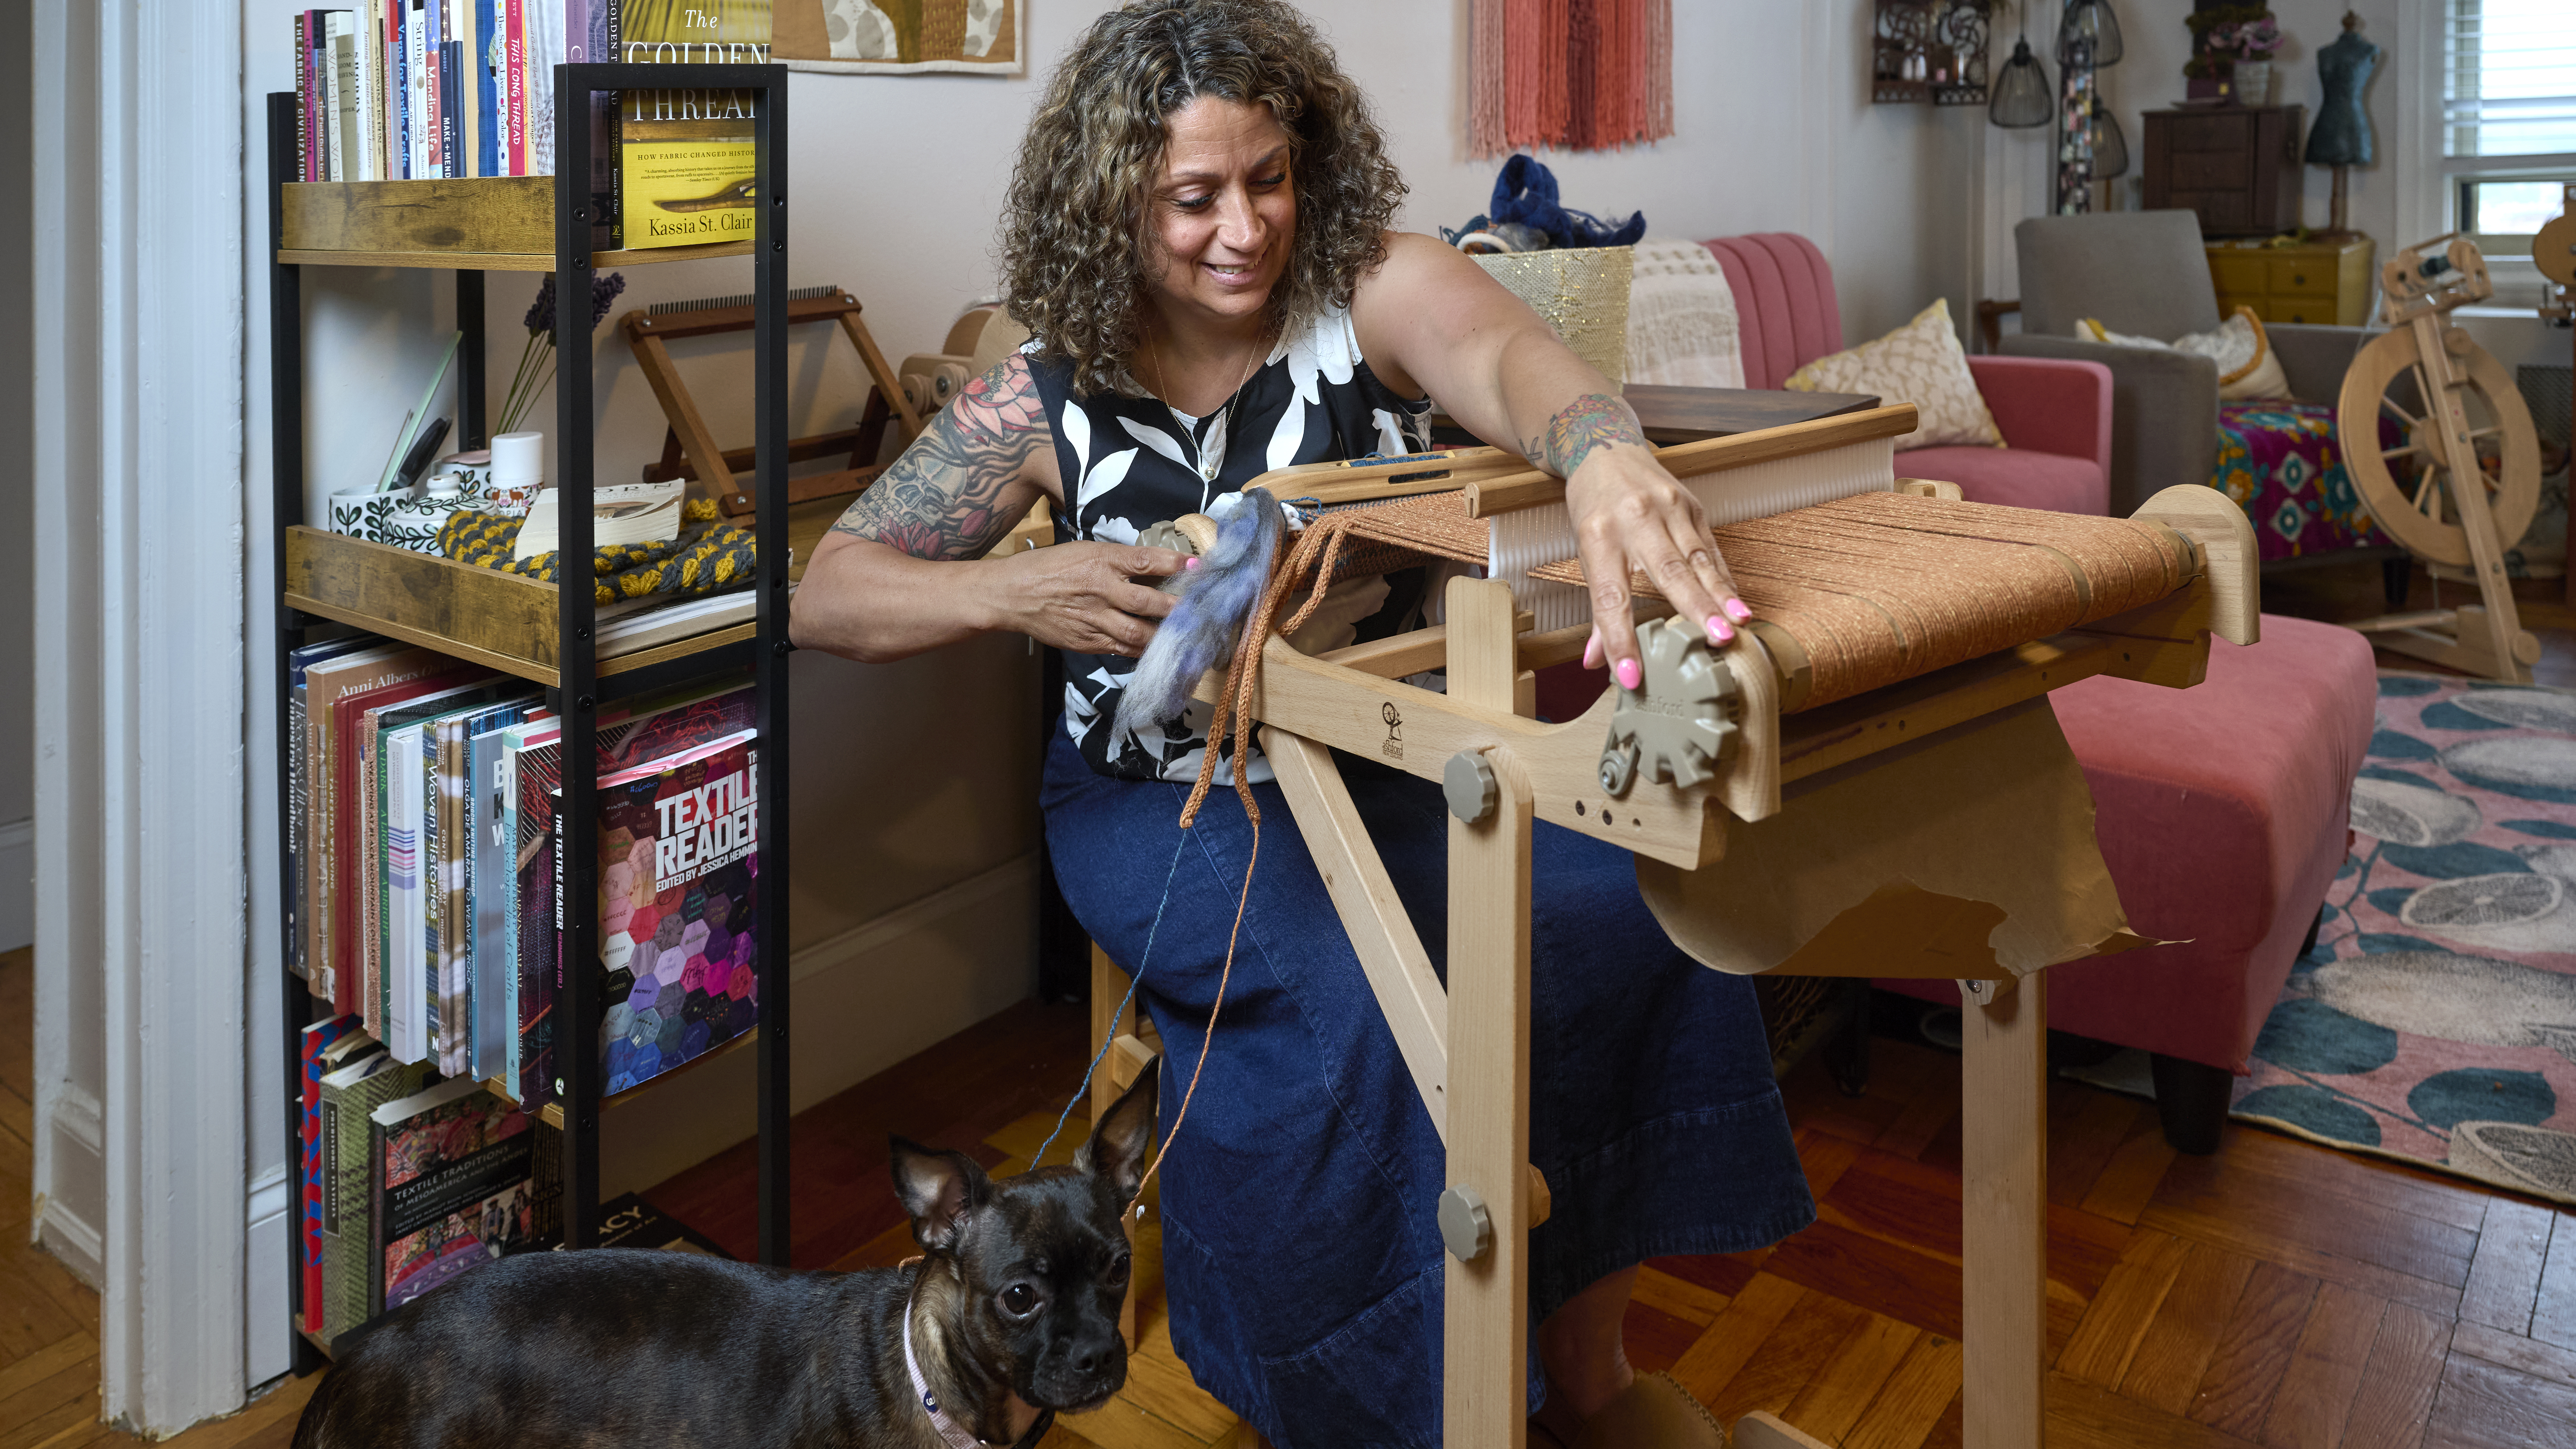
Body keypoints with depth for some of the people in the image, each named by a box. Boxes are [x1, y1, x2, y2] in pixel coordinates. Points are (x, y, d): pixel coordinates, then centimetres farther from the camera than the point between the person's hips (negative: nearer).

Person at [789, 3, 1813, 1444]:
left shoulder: (1373, 292, -8)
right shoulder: (1051, 395, -5)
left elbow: (1503, 350, -33)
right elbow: (827, 595, -4)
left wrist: (1607, 458, -58)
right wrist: (1017, 593, -25)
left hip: (1389, 758, 2)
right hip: (1163, 796, -1)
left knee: (1628, 900, -22)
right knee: (1348, 996, -30)